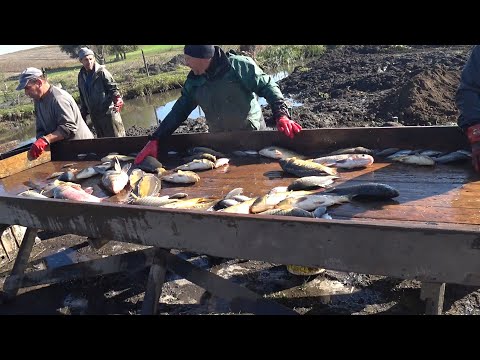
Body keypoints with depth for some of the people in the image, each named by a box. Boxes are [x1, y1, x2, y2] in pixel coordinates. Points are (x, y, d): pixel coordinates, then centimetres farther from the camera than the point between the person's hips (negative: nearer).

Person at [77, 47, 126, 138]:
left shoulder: (102, 72, -9)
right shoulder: (81, 76, 10)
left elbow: (113, 88, -11)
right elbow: (82, 97, 19)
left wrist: (117, 99, -31)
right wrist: (83, 114, 19)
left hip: (108, 112, -6)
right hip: (94, 115, 6)